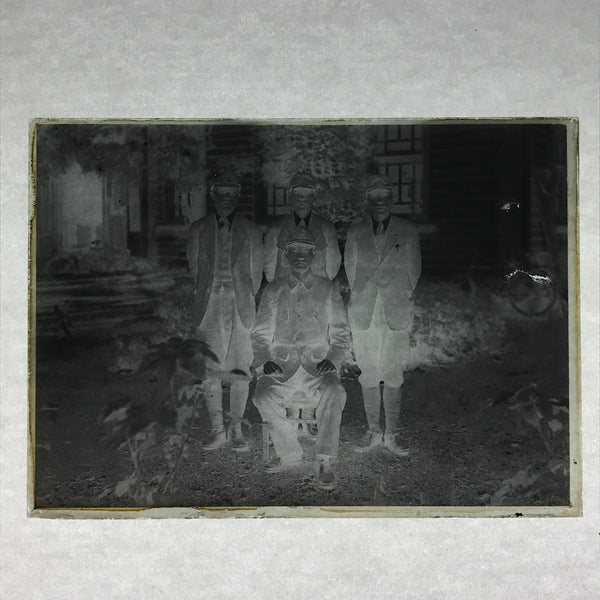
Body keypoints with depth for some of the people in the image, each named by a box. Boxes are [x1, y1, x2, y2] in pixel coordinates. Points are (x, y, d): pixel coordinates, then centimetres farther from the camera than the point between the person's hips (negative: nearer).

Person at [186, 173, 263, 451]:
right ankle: (218, 430, 8)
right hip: (209, 307, 0)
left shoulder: (250, 230, 9)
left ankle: (236, 430, 10)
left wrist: (246, 299, 7)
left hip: (242, 306, 0)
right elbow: (194, 266, 12)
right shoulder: (198, 229, 10)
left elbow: (256, 269, 11)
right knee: (210, 370, -1)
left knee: (241, 370, -1)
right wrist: (207, 294, 8)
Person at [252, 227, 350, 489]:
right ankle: (289, 452, -10)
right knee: (263, 395, -30)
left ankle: (324, 462, -24)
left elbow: (341, 334, 11)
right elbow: (260, 334, 13)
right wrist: (265, 361, -7)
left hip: (318, 365, -1)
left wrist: (331, 360, -9)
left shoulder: (328, 290, 13)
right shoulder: (273, 290, 15)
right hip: (281, 365, 1)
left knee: (334, 392, -33)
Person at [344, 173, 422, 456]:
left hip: (396, 313, -1)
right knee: (369, 375, 4)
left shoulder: (408, 232, 7)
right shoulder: (355, 233, 9)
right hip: (364, 314, 1)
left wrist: (400, 297, 7)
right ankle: (374, 432, 15)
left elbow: (413, 270, 11)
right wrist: (362, 298, 9)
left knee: (393, 376, -1)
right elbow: (351, 269, 14)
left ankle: (390, 435, 8)